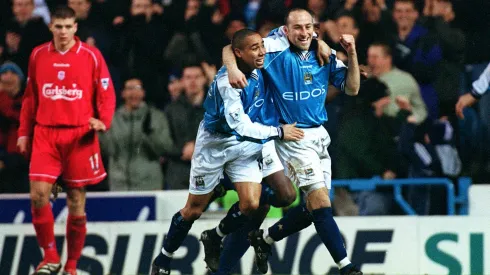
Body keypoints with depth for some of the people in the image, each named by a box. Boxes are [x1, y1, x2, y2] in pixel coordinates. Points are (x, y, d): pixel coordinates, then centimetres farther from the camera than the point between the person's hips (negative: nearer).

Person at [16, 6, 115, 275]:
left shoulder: (91, 56, -1)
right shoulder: (38, 55, 8)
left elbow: (106, 94, 2)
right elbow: (30, 97, 15)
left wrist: (103, 121, -15)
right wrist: (24, 132, 10)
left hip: (80, 135, -2)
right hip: (45, 134, 2)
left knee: (76, 201, 3)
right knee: (38, 194, -13)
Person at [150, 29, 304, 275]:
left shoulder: (257, 68, -9)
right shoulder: (228, 81, -30)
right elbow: (241, 125, -32)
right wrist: (278, 132, -25)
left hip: (245, 144, 6)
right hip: (215, 144, -6)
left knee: (251, 204, -11)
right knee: (194, 210, 5)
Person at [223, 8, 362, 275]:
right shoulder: (277, 49, -11)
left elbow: (352, 88, 4)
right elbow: (230, 49, -11)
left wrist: (352, 54, -8)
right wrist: (232, 68, -32)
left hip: (319, 135, 6)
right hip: (293, 138, -6)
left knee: (315, 208, 9)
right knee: (320, 201, -14)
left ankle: (264, 238, 29)